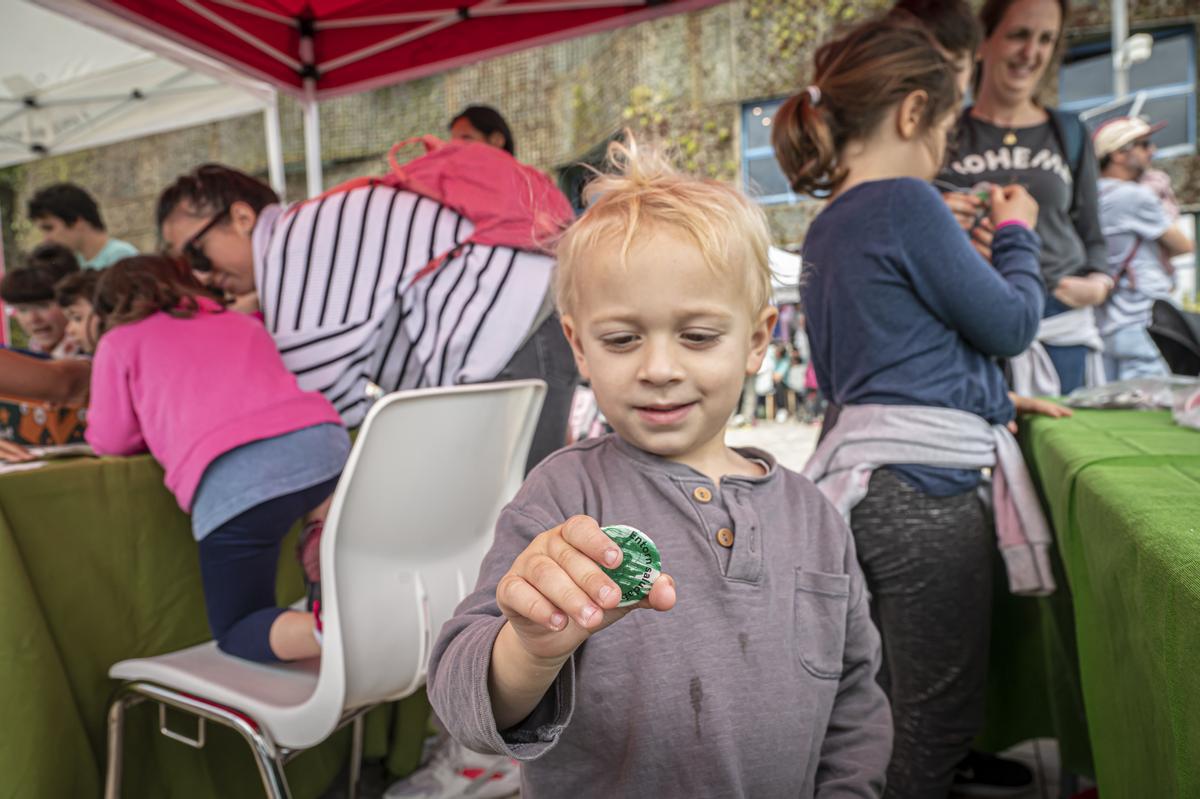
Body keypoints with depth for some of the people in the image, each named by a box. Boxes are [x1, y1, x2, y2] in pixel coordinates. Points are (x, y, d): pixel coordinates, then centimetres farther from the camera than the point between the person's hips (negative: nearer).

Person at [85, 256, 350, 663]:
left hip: (233, 480, -5)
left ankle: (327, 629, -24)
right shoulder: (244, 322, 32)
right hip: (324, 443, 5)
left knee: (237, 632, 9)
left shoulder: (119, 342, 20)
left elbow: (112, 440, 21)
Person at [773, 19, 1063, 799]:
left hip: (868, 479, 9)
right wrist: (1017, 233, 13)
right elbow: (1012, 324, -5)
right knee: (941, 721, 5)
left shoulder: (827, 228, 14)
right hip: (923, 487, -9)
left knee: (900, 712, 19)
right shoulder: (907, 204, -12)